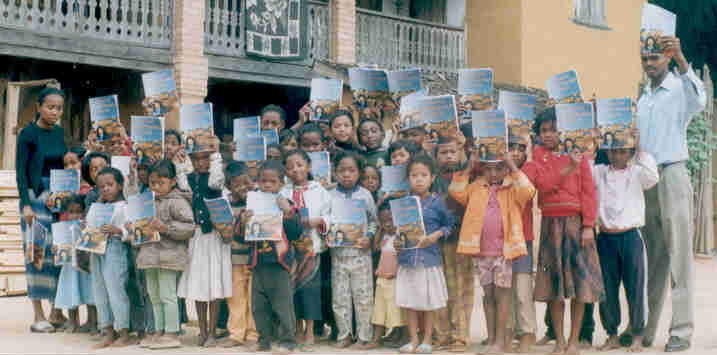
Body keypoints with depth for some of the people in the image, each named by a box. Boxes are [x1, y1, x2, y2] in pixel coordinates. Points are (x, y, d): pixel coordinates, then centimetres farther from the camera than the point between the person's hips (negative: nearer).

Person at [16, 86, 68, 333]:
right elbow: (21, 171, -7)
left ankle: (56, 313, 9)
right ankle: (38, 316, -4)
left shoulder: (59, 132, 11)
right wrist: (26, 204, -15)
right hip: (36, 196, -5)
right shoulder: (28, 133, -5)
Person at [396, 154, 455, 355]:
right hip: (407, 256, 3)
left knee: (429, 301, 6)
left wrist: (436, 235, -12)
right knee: (409, 302, 8)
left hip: (429, 257, -2)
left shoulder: (437, 202, -4)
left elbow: (450, 224, 3)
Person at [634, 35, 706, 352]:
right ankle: (645, 329, 11)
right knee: (651, 257, 7)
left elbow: (699, 100, -26)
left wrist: (680, 58, -36)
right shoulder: (643, 96, 17)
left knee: (678, 255, -5)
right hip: (644, 179, 6)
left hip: (672, 174, -6)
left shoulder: (679, 89, -3)